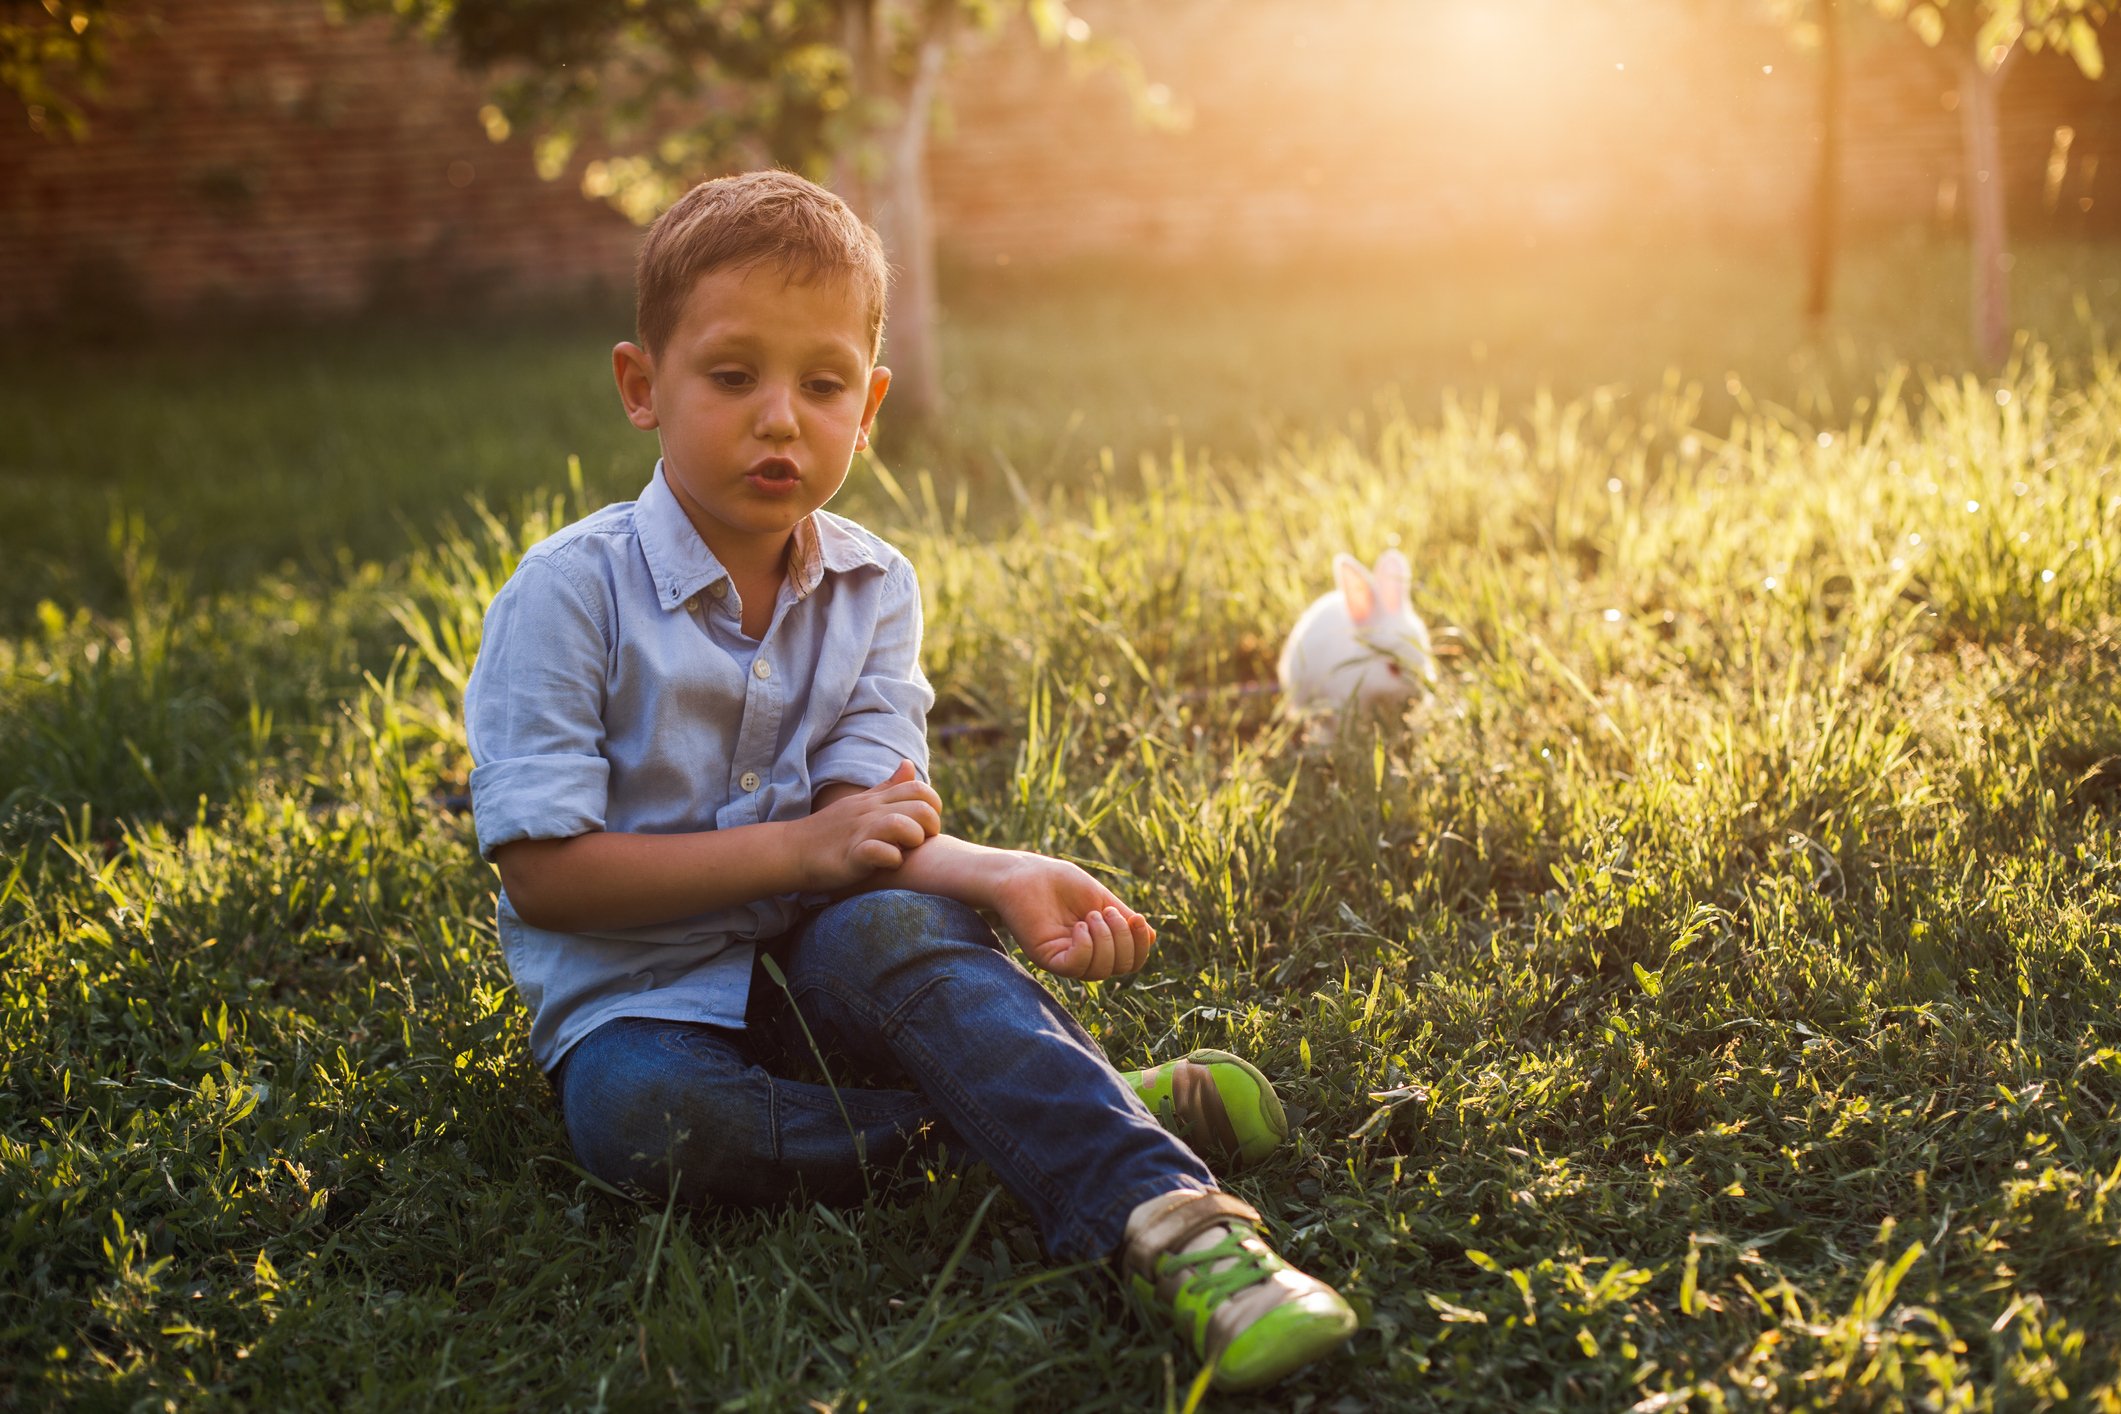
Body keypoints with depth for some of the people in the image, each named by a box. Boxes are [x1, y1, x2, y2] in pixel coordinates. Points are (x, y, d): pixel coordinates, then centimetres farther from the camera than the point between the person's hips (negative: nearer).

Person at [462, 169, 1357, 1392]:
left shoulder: (873, 590, 2)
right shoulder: (571, 593, -11)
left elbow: (861, 825, -8)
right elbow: (545, 870, -15)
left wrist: (995, 875, -31)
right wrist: (796, 849, -21)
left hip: (820, 963, 2)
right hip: (642, 994, -2)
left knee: (893, 927, -33)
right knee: (639, 1111, -35)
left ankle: (1163, 1212, -44)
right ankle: (1091, 1104, -27)